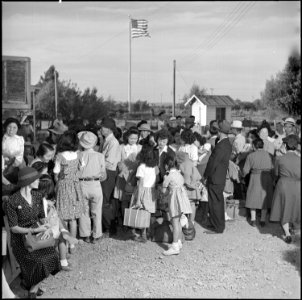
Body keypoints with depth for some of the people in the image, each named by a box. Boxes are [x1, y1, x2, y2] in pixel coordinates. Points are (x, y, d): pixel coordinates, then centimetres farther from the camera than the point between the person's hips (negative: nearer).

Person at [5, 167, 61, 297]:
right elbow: (13, 228, -12)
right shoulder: (12, 202, -17)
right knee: (38, 263, -24)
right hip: (21, 238, -5)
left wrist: (46, 228, -15)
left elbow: (42, 217, 7)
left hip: (37, 233, 5)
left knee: (51, 256, -18)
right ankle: (27, 281, 10)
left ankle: (33, 287, 6)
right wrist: (35, 230, -23)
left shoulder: (37, 196, 0)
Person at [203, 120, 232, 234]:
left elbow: (213, 163, -21)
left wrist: (206, 176, -9)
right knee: (218, 202, 19)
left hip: (215, 179, -10)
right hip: (220, 178, 10)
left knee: (215, 203, 1)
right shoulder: (227, 144, 8)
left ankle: (217, 228, 11)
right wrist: (208, 175, 16)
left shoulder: (221, 146, -24)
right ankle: (219, 224, 32)